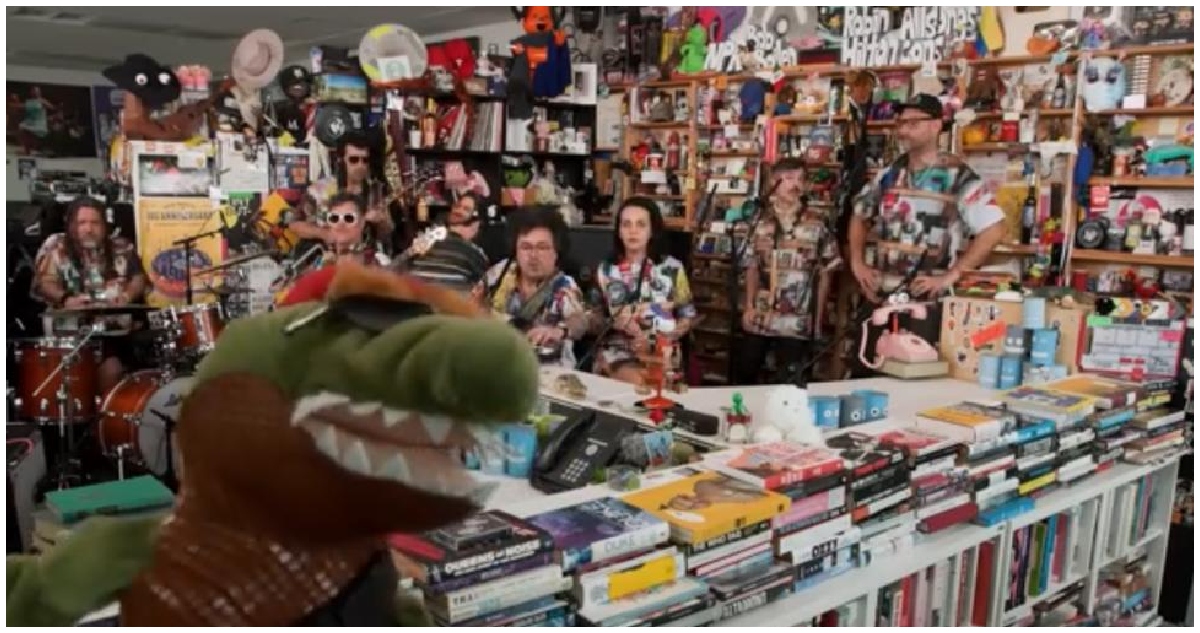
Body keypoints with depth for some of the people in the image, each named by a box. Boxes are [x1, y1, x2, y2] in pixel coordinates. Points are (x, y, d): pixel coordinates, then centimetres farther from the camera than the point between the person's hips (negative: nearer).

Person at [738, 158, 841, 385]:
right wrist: (748, 306, 1)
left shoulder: (817, 226, -1)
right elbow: (752, 268, 9)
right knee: (745, 375, 11)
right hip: (759, 319, 2)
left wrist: (817, 318, 2)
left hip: (797, 322, -2)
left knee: (788, 383, 4)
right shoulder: (760, 223, 3)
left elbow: (824, 275, 3)